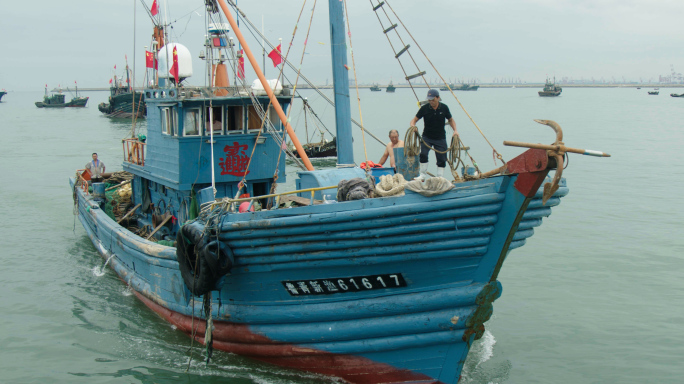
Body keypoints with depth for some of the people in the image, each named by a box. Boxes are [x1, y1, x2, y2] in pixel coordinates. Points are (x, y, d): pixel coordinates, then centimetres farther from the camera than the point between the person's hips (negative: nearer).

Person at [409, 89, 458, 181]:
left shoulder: (444, 108, -5)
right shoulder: (424, 108, -9)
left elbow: (450, 120, 9)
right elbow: (415, 119, -2)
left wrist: (455, 130, -6)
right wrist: (412, 125, -24)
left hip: (440, 138, 1)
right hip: (427, 137, -1)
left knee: (441, 158, 1)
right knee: (423, 154, -20)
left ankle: (440, 177, 12)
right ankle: (423, 176, -10)